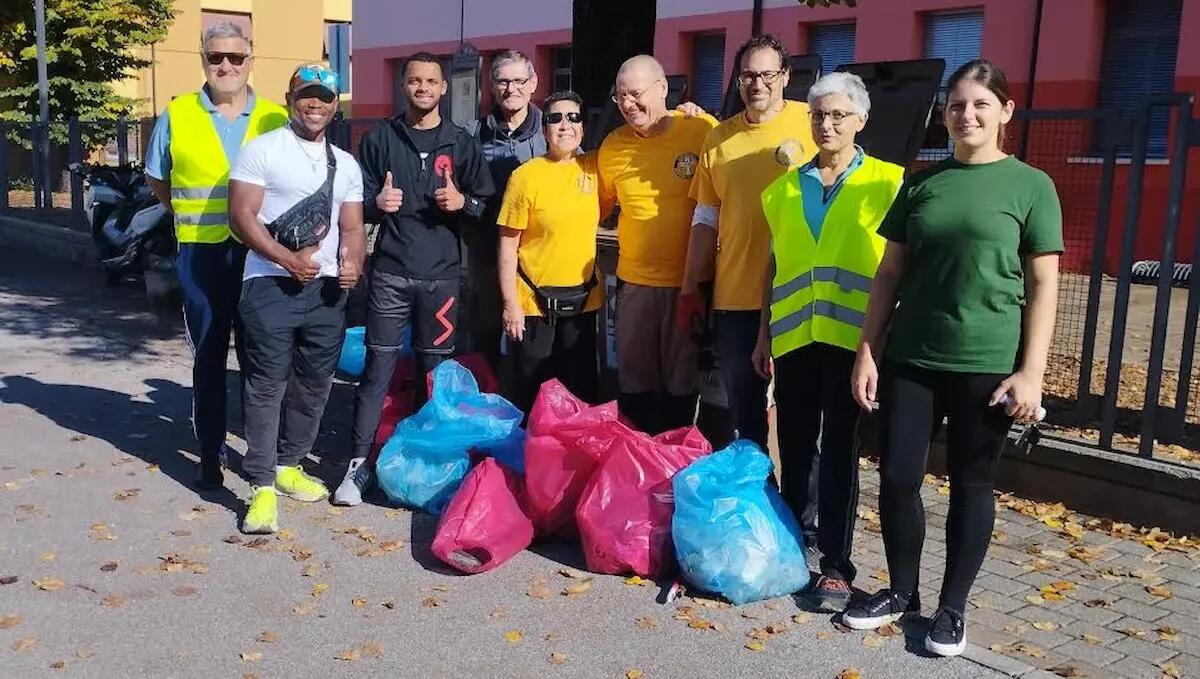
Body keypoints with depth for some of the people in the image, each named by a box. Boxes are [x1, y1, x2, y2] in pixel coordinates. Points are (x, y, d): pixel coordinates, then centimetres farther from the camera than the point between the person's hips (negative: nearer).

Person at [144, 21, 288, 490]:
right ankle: (210, 455, 17)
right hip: (201, 253, 0)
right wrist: (195, 216, 6)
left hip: (261, 253, 0)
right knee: (208, 358, 7)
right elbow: (157, 182, 15)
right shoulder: (176, 116, 5)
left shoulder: (275, 119, 5)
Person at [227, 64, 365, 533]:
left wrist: (353, 262, -7)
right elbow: (241, 215, -9)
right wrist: (290, 260, -18)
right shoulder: (262, 150, -1)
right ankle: (262, 486, -1)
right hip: (272, 285, -5)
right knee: (267, 386, -6)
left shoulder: (346, 164, 15)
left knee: (314, 384, 11)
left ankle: (289, 465, 27)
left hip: (328, 288, 6)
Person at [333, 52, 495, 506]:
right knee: (377, 370, -2)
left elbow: (486, 204, 11)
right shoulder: (380, 138, 9)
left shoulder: (462, 144, 9)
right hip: (390, 273, 0)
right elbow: (358, 200, 12)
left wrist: (463, 203, -11)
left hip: (441, 275, 1)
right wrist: (377, 203, -10)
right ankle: (359, 462, 3)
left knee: (436, 371, 4)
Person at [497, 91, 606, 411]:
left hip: (583, 301, 4)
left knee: (583, 394, 14)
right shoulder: (526, 176, -10)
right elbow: (508, 245, -8)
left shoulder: (593, 168, 1)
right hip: (534, 303, -4)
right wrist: (510, 304, -11)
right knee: (532, 397, 8)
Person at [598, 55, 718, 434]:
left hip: (689, 279, -3)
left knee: (681, 382, 10)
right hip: (634, 281, 3)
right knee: (634, 384, 12)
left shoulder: (703, 130, -9)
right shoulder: (613, 145, 1)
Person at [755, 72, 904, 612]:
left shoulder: (887, 183, 1)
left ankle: (835, 564, 8)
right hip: (793, 336, 4)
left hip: (852, 338, -3)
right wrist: (764, 334, 13)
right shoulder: (784, 188, 12)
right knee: (795, 446, 12)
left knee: (839, 451, 1)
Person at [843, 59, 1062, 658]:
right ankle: (901, 591, 25)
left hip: (986, 365, -3)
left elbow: (1043, 287, -2)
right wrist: (867, 352, 4)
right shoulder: (922, 183, 8)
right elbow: (890, 274, 9)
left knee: (971, 485, 8)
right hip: (909, 358, 3)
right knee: (897, 477, 4)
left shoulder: (1031, 186, 0)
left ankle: (952, 607, 23)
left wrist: (1031, 372, -8)